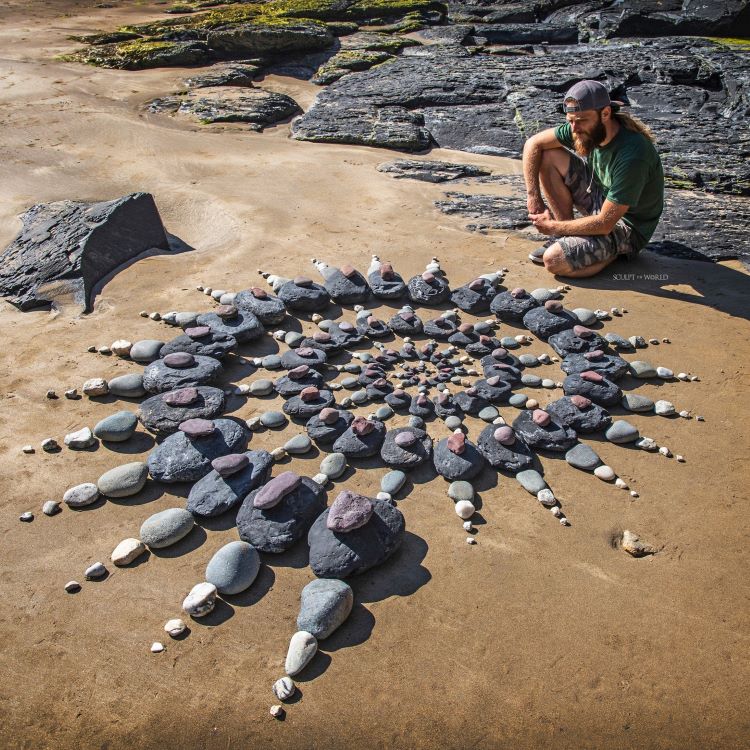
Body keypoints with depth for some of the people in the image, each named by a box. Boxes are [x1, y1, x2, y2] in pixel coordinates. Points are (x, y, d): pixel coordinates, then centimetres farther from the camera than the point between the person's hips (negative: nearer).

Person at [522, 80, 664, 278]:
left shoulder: (632, 155, -34)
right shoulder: (587, 128, -13)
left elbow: (604, 224, -31)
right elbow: (533, 144, -4)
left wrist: (554, 227, -20)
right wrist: (533, 196, -13)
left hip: (627, 226, -7)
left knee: (554, 260, -27)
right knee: (548, 156, -7)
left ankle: (616, 251, 1)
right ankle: (566, 235, 2)